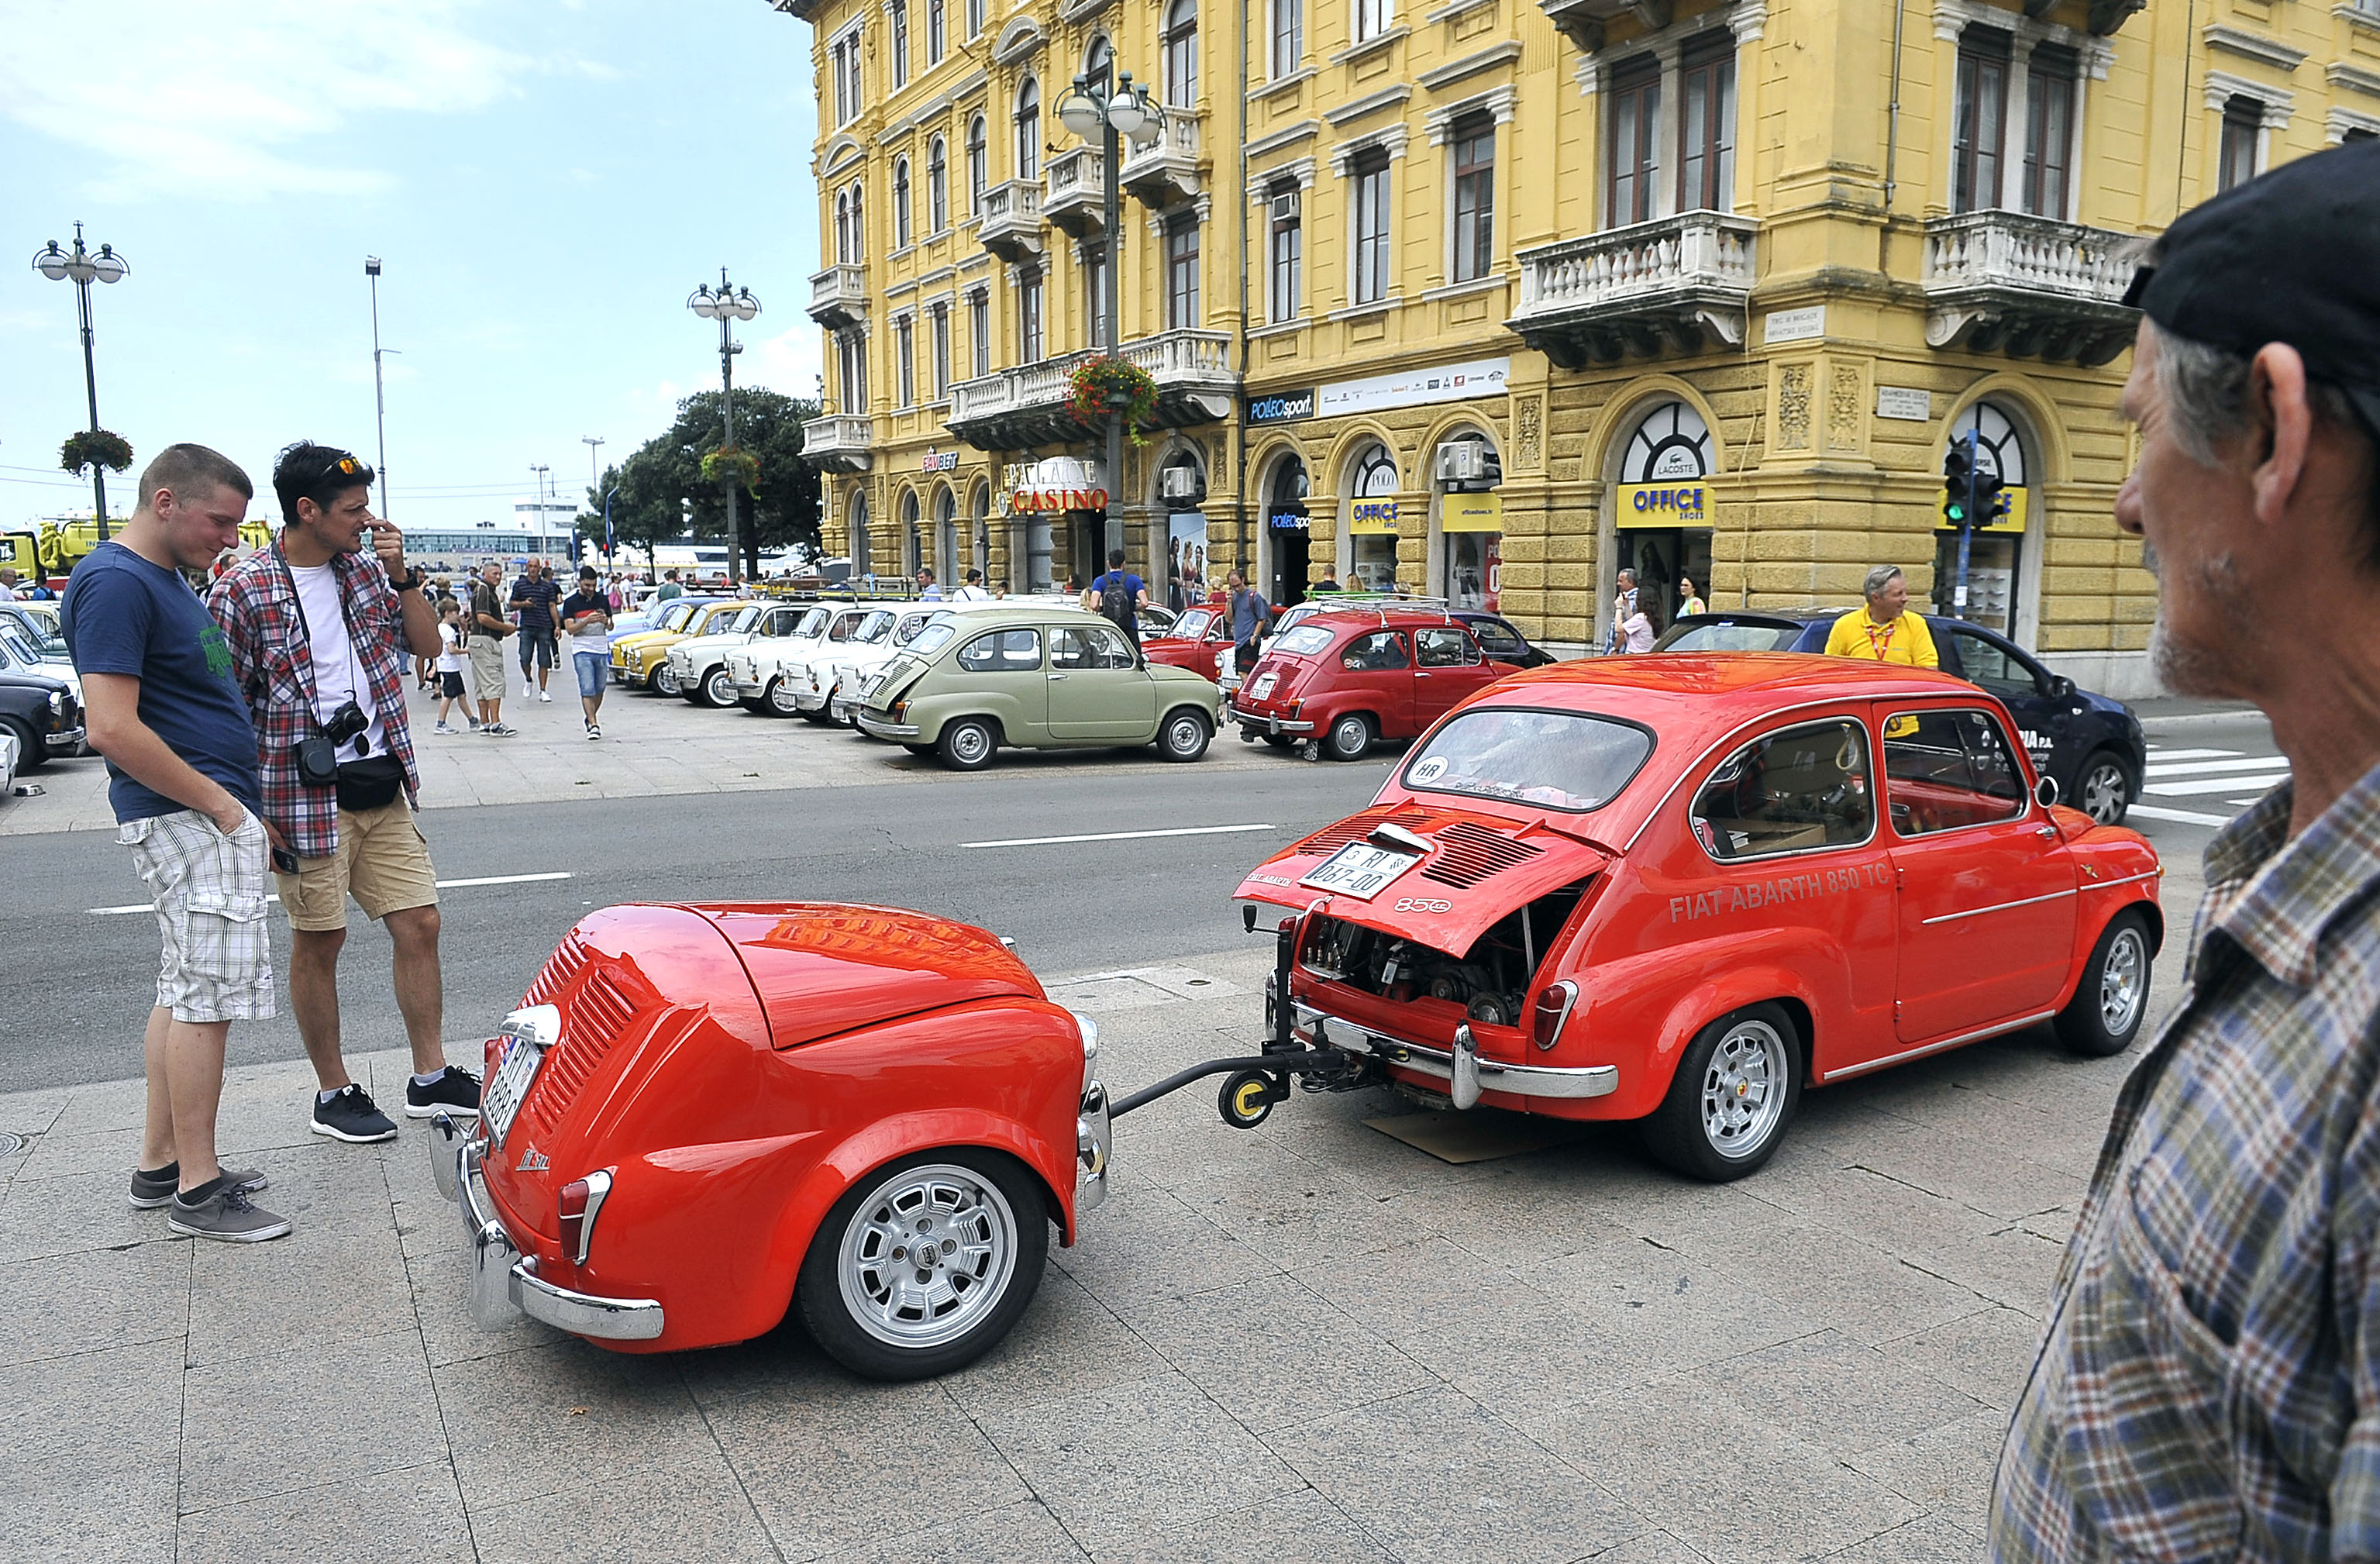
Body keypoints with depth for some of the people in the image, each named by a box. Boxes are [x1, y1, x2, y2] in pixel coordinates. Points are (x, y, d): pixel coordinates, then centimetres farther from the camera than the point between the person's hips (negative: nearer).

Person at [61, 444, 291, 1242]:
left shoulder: (165, 579, 16)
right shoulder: (115, 581, -15)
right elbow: (112, 729, -23)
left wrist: (233, 803, 17)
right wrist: (222, 806, -18)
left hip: (209, 814, 11)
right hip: (188, 818, -11)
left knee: (185, 992, 15)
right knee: (207, 997, -6)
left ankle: (160, 1163, 24)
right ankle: (198, 1190, 1)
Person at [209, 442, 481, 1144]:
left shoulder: (364, 569, 8)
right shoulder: (243, 591, -10)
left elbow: (426, 642, 10)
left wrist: (401, 572, -5)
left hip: (383, 787, 6)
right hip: (307, 796, -5)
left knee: (419, 923, 6)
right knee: (318, 942, 6)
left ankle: (430, 1078, 18)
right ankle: (334, 1094, 20)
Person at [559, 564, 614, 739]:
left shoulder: (603, 600, 11)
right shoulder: (571, 602, 0)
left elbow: (611, 627, 14)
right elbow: (569, 629, -8)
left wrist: (605, 621, -10)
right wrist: (587, 621, -23)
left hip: (602, 650, 4)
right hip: (582, 651, -4)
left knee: (599, 690, 10)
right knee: (587, 690, -11)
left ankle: (591, 718, 29)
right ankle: (593, 725, -14)